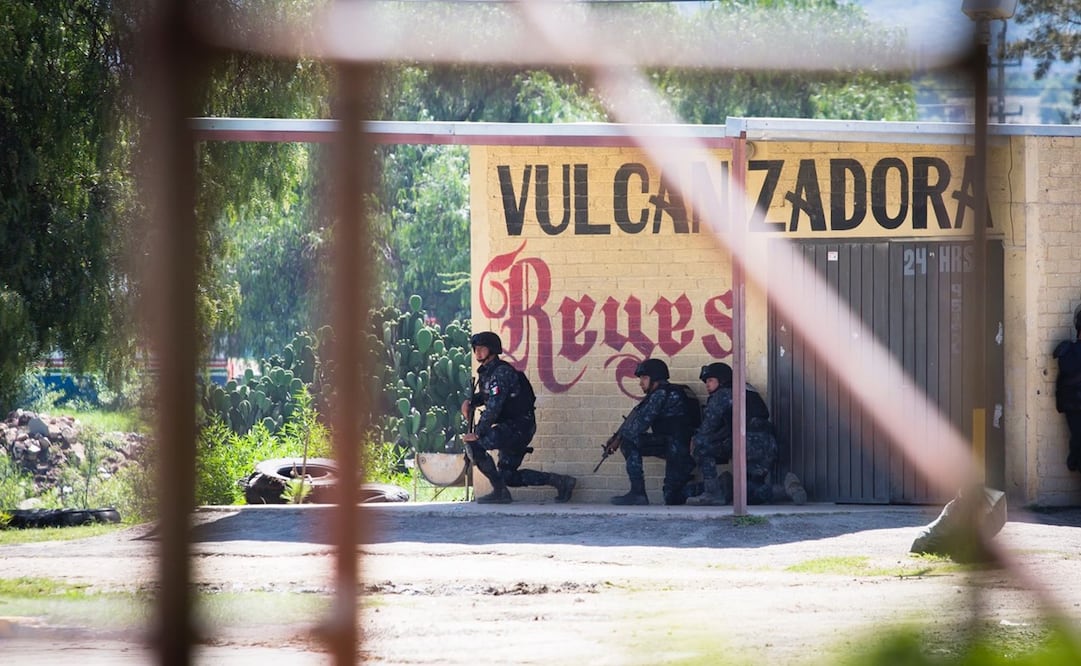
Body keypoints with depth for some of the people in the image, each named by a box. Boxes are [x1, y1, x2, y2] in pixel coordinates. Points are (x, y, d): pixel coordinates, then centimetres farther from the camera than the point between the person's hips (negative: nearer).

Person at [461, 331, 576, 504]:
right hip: (509, 428, 10)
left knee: (474, 444, -20)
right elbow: (486, 395, 31)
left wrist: (477, 433, -28)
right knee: (508, 476, 13)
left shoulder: (502, 372, -18)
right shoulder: (486, 372, 12)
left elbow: (493, 405, -26)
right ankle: (560, 481, 21)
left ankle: (500, 491, -13)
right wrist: (470, 401, 9)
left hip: (518, 426, -10)